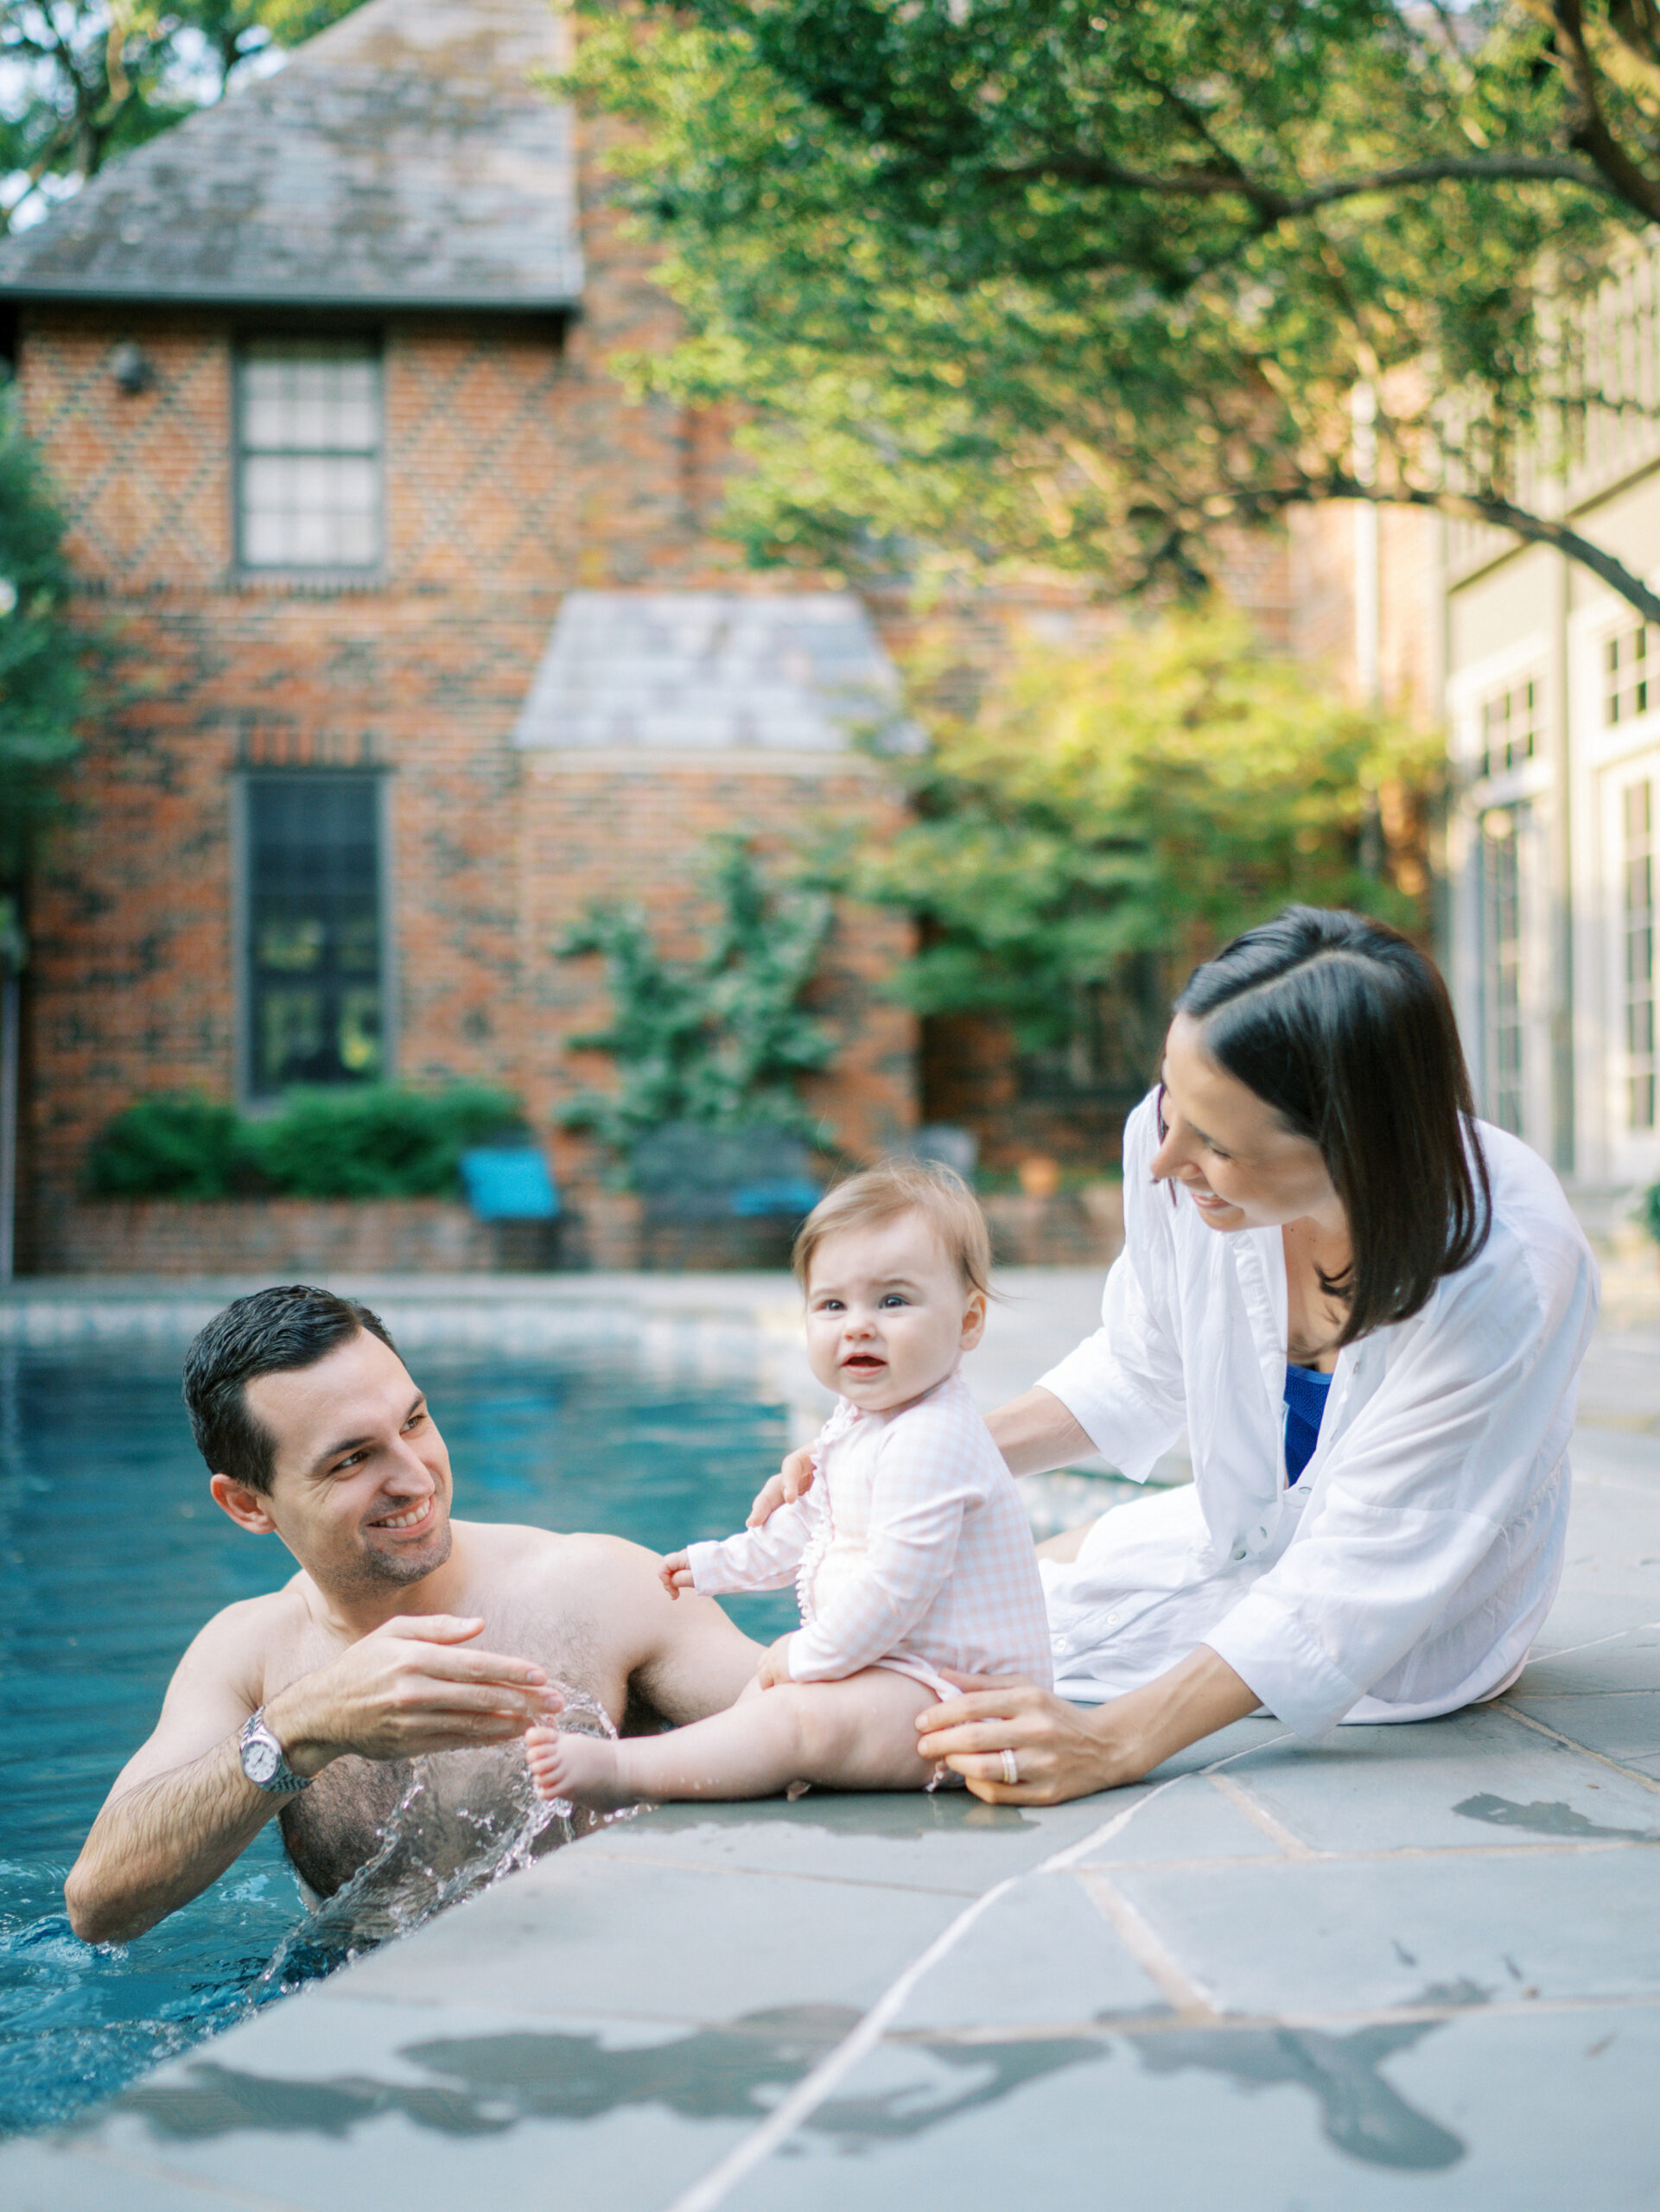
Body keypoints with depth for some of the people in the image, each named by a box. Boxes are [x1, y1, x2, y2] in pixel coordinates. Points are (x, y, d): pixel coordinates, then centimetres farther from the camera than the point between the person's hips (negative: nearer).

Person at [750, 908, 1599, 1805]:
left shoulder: (1504, 1272, -38)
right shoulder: (1187, 1128, -23)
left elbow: (1356, 1586, -32)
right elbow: (1140, 1373, -2)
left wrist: (1115, 1743, -41)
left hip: (1410, 1630, -5)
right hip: (1240, 1534, 6)